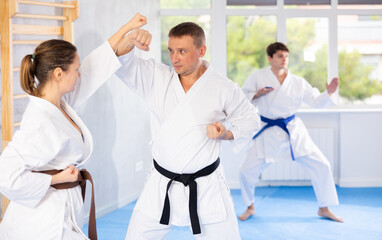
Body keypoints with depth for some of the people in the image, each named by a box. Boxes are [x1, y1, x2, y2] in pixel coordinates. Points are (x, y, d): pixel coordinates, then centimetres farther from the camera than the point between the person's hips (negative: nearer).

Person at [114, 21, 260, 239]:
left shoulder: (223, 88, -6)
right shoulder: (156, 78, -1)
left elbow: (250, 119, 6)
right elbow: (121, 62, -10)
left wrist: (226, 134, -12)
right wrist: (131, 40, -30)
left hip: (206, 188, -2)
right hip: (161, 187, 2)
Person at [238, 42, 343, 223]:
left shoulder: (298, 82, -1)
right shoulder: (258, 77, -6)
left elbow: (316, 101, 4)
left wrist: (329, 93, -16)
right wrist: (257, 94, -18)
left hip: (294, 131, 2)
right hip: (268, 133, -2)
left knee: (321, 166, -2)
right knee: (247, 171, -6)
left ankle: (324, 209, 17)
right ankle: (250, 207, 22)